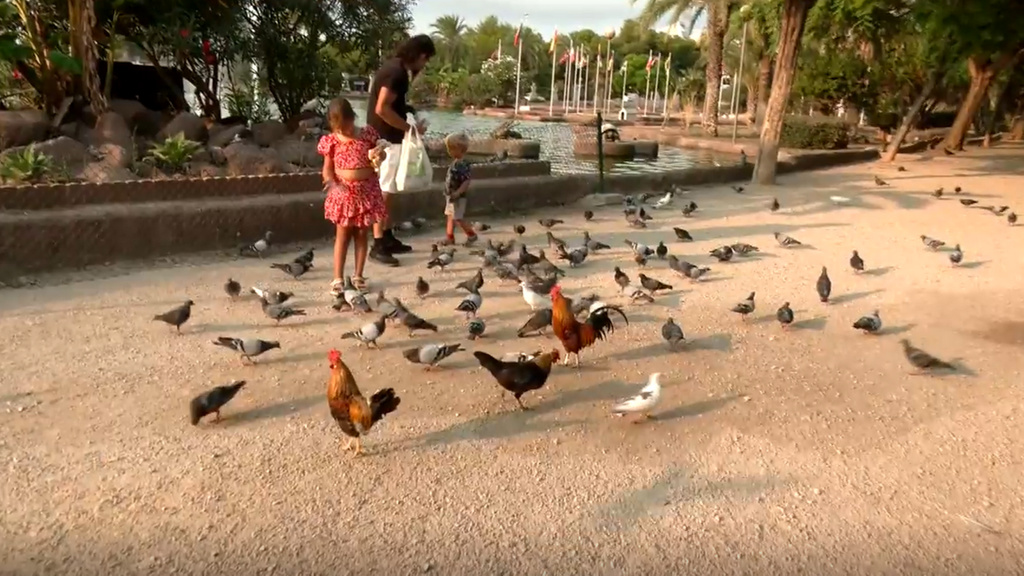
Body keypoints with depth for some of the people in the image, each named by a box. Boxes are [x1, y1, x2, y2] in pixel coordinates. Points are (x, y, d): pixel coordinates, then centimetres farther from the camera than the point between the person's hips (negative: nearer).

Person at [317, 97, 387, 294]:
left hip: (366, 192, 1)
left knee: (362, 234, 8)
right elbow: (327, 168, 2)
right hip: (343, 193, -1)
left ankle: (358, 276, 19)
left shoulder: (367, 134, -1)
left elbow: (377, 159, 10)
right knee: (342, 235, 3)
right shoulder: (331, 141, -2)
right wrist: (332, 182, -17)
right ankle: (338, 278, 10)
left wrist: (377, 155, -14)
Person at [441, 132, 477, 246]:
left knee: (457, 218, -3)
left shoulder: (462, 164, -22)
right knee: (450, 216, 14)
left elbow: (467, 181, -27)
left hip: (458, 197, -10)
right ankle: (450, 237, 22)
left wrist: (458, 193, -32)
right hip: (450, 195, 10)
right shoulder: (455, 162, 7)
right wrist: (448, 192, 16)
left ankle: (471, 235, 10)